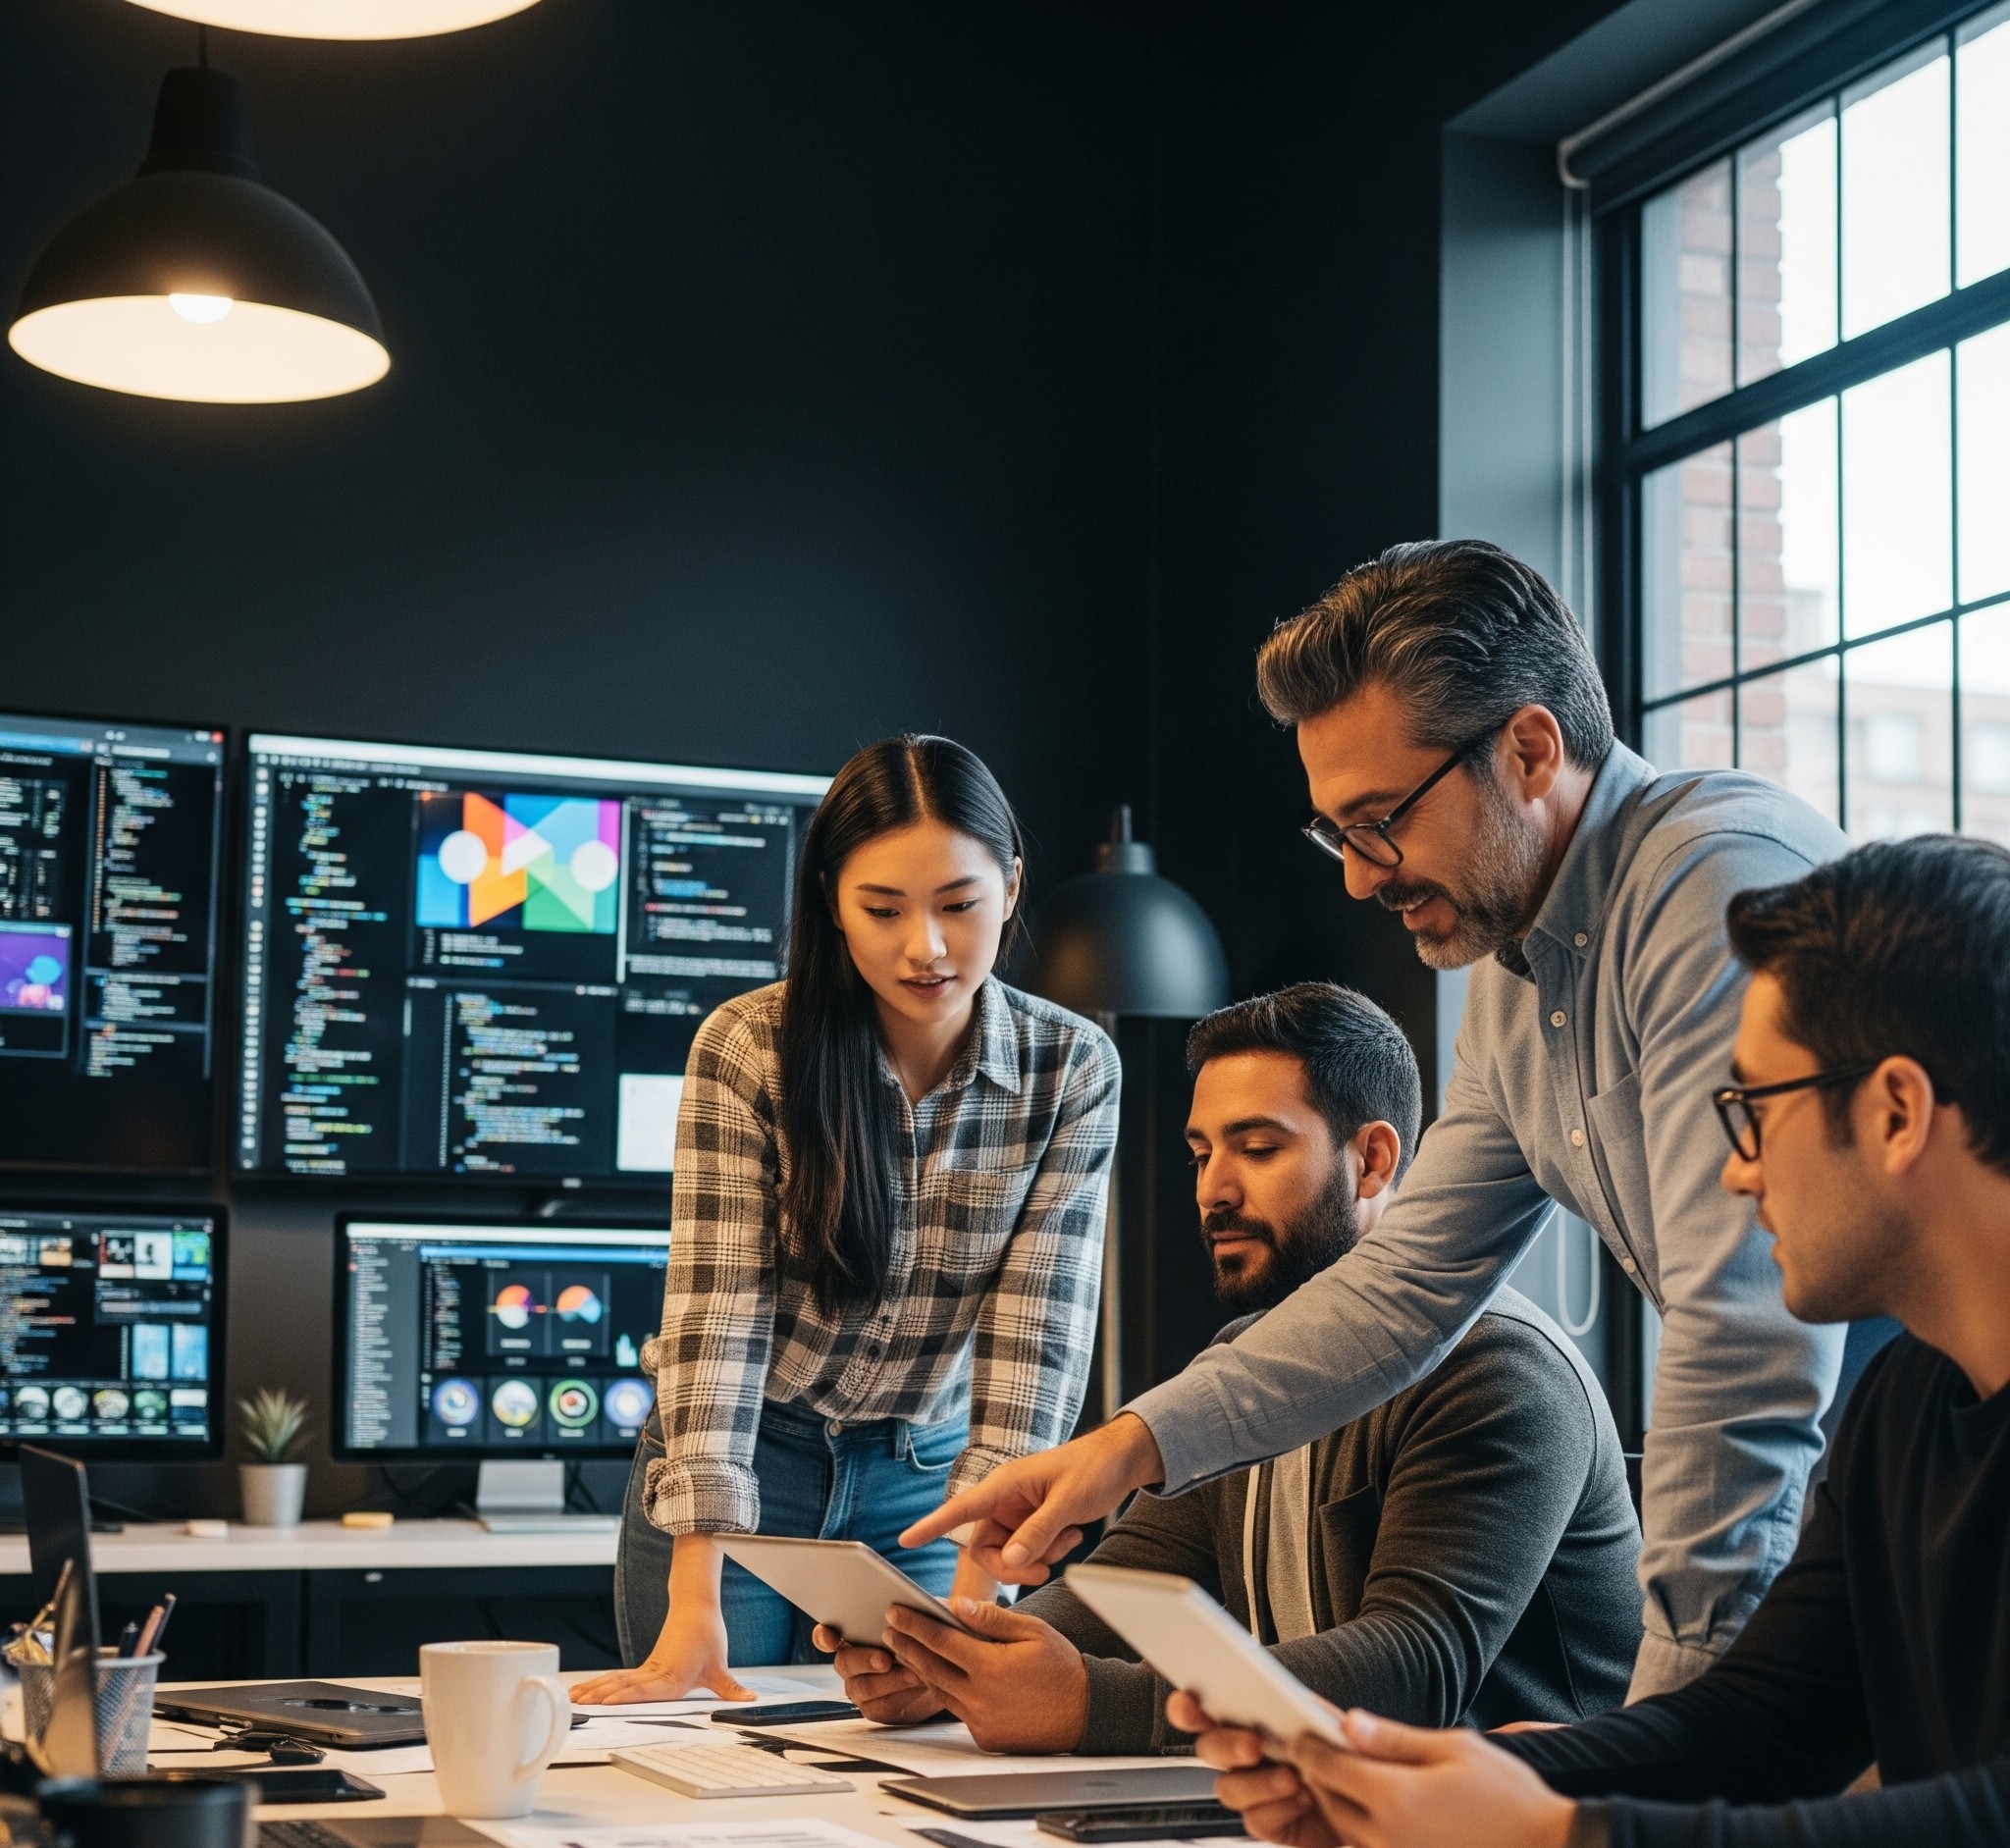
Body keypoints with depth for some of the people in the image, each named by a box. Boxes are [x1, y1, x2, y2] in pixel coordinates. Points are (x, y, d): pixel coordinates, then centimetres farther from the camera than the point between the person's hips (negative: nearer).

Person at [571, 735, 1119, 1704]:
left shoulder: (1073, 1070, -12)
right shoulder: (746, 1047, -17)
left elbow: (1035, 1332, -18)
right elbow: (714, 1312, -22)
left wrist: (973, 1607, -28)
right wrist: (694, 1606, -30)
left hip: (919, 1484, 1)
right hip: (738, 1470, -1)